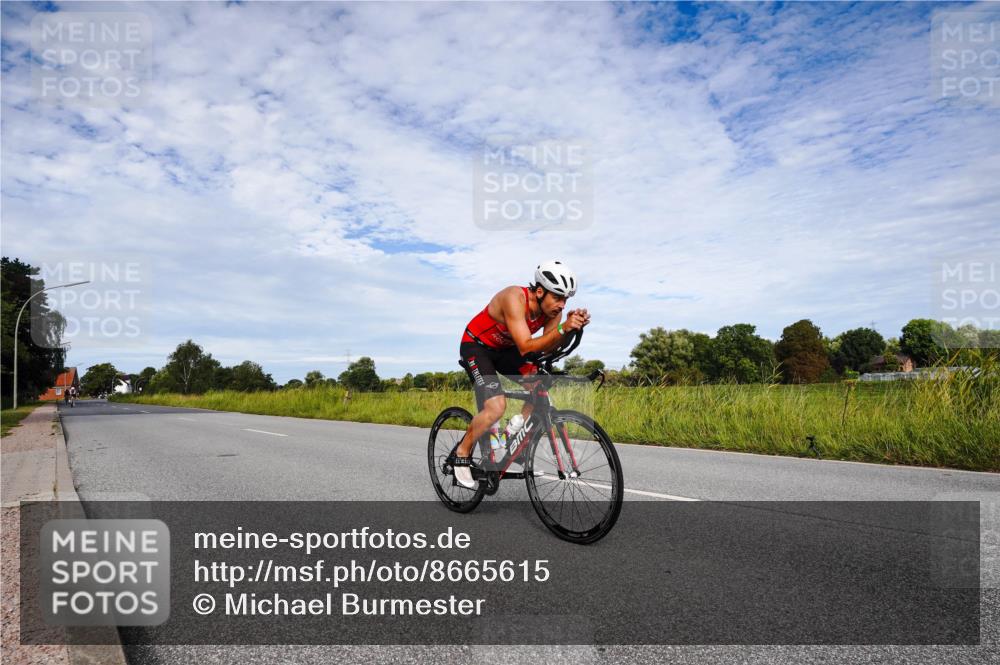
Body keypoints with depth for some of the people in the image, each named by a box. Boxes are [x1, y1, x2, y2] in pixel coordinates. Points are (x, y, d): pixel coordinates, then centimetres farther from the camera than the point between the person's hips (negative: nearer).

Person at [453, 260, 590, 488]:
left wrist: (570, 327, -39)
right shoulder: (515, 298, -33)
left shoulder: (552, 308, -13)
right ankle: (461, 454, 0)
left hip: (505, 349, 7)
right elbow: (525, 348, -39)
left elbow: (548, 346, -23)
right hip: (476, 346, -7)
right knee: (496, 406, -23)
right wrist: (563, 328, -49)